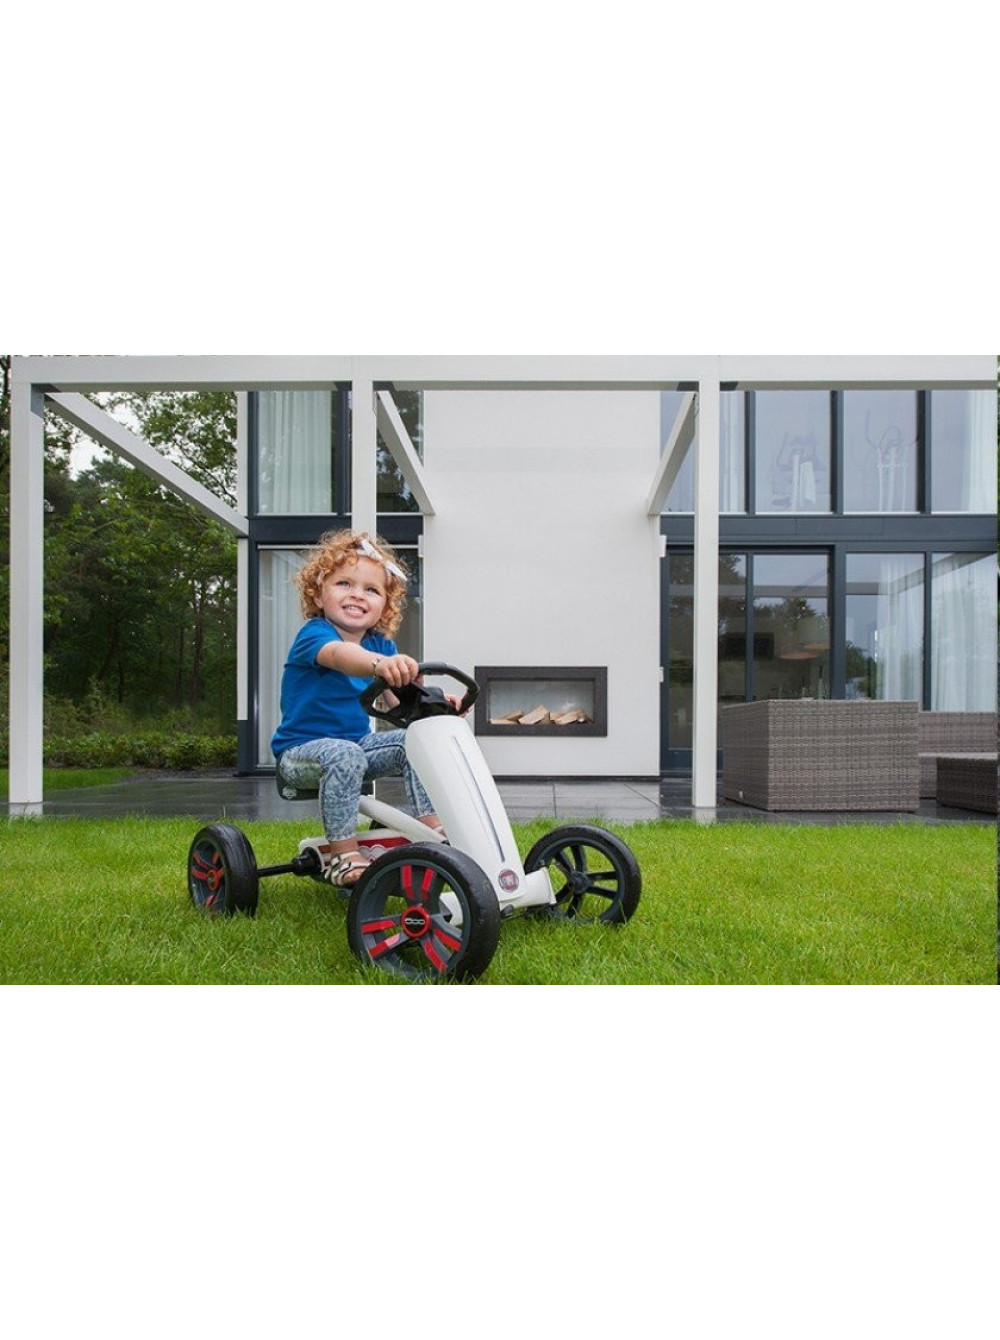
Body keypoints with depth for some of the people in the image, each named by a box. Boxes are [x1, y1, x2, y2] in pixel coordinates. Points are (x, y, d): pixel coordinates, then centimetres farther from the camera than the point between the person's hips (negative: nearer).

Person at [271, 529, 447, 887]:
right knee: (344, 754, -36)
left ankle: (434, 829, -5)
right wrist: (379, 664, -65)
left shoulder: (380, 645, 5)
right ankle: (345, 856, -28)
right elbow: (339, 654, -43)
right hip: (301, 750, -7)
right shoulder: (313, 634, -18)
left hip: (358, 742, 7)